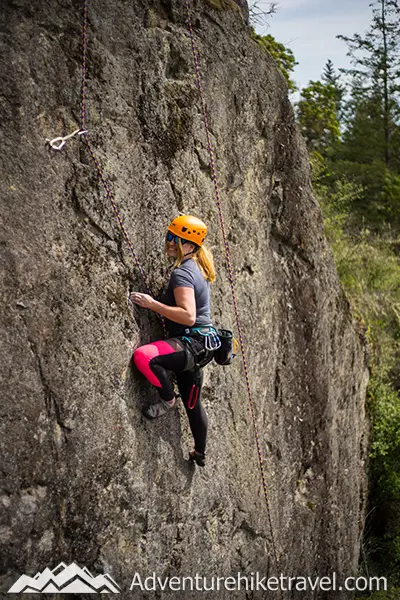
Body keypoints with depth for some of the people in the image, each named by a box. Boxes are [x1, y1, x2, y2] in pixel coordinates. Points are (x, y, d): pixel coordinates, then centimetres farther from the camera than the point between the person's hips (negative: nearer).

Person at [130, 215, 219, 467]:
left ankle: (168, 398, -10)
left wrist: (152, 303, -25)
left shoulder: (182, 273, -17)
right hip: (199, 346, 11)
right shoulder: (198, 267, 13)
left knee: (144, 356, -31)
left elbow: (188, 316, -28)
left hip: (193, 343, -11)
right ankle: (200, 453, 39)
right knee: (192, 402, 23)